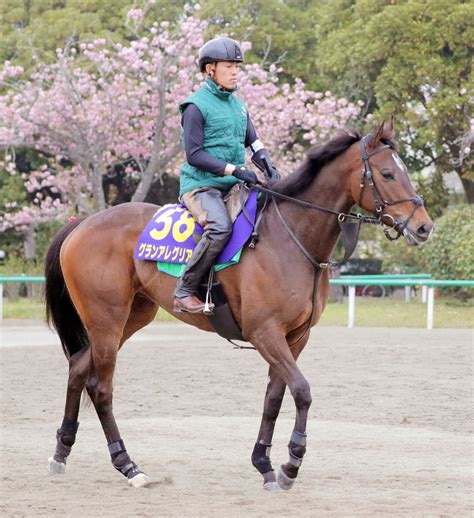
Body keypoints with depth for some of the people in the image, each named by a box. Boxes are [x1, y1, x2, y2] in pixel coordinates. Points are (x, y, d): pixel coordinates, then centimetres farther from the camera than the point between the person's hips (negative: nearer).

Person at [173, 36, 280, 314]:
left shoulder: (238, 105, 17)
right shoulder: (196, 106, -7)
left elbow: (253, 142, 16)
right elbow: (194, 155, -14)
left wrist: (268, 164, -6)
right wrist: (235, 170, -20)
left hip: (233, 187, 8)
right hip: (201, 185, -8)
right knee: (220, 228, -33)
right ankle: (184, 292, -26)